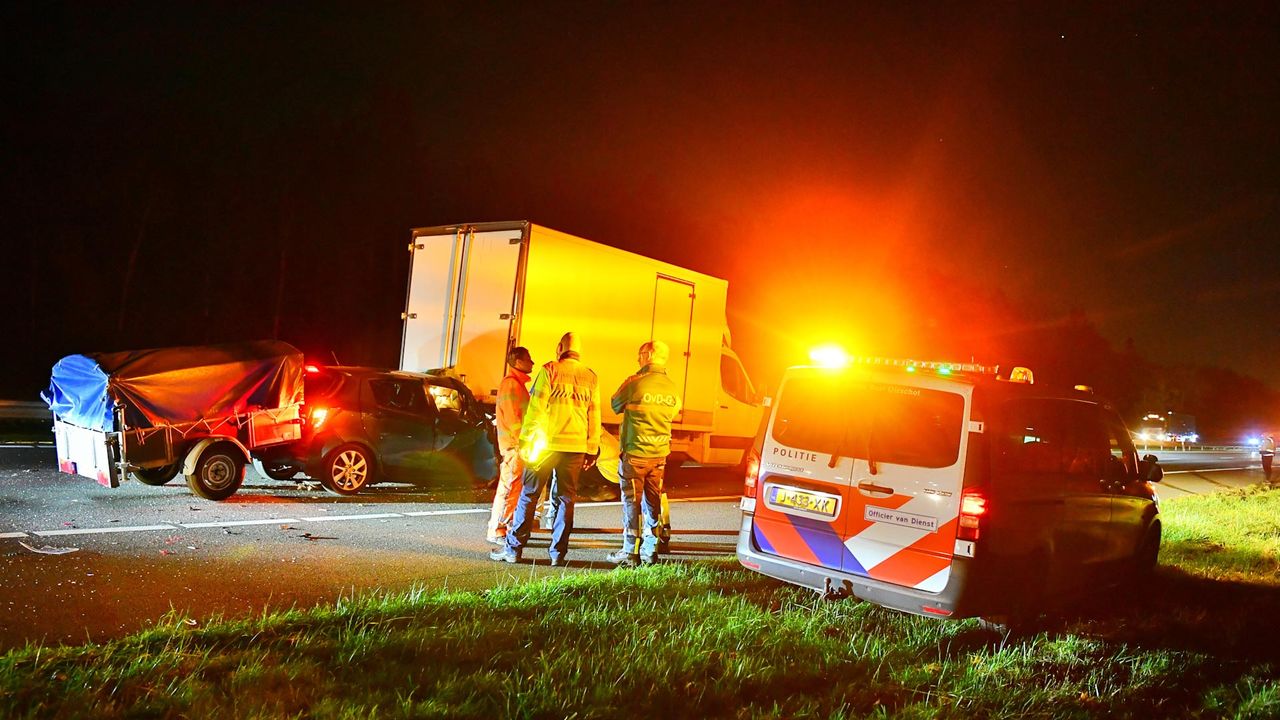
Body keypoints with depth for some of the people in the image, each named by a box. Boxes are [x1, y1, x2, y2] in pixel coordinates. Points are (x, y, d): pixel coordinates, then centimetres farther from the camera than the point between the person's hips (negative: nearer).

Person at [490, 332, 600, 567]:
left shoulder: (550, 370, -3)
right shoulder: (591, 378, 8)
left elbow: (536, 407, -7)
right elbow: (594, 415, 11)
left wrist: (527, 441, -3)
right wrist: (592, 449, 15)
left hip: (547, 443, -3)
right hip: (575, 446, 3)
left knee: (529, 495, 4)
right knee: (565, 499, 8)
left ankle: (513, 548, 6)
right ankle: (558, 553, 7)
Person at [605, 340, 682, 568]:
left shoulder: (634, 383, -14)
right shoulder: (672, 389, 1)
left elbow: (616, 405, 2)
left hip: (635, 452, -5)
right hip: (659, 454, 5)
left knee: (631, 501, 2)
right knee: (653, 502, 11)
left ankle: (630, 553, 4)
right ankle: (650, 552, 16)